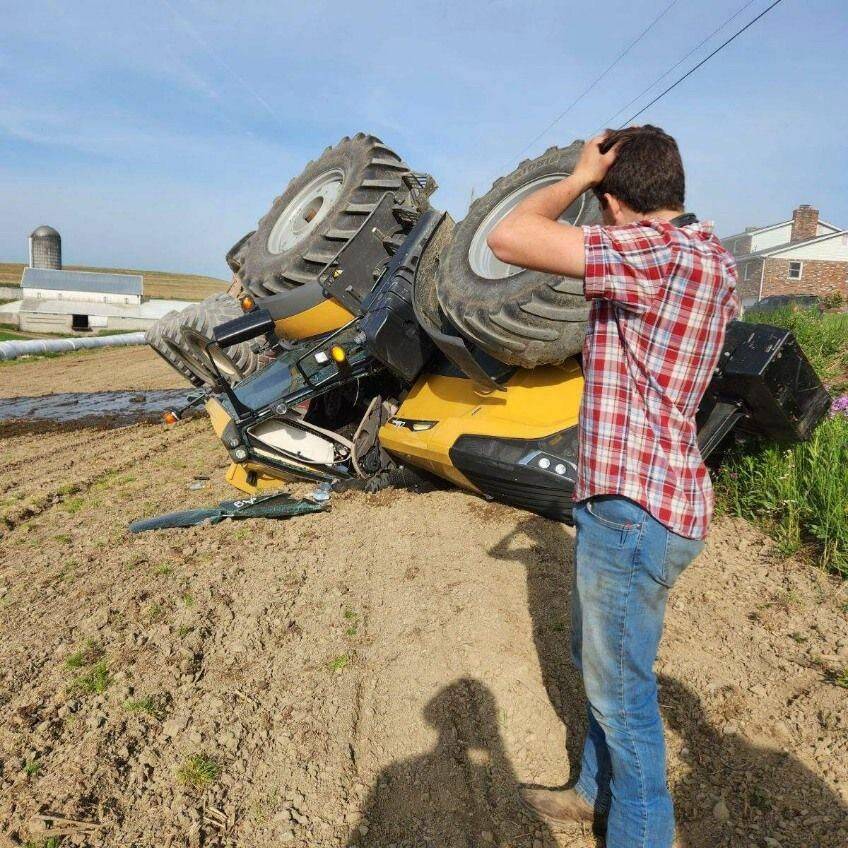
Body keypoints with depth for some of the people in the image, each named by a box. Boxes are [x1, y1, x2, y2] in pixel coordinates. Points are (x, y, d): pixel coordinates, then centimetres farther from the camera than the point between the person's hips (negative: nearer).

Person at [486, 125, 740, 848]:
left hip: (634, 506, -10)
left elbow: (508, 238, -27)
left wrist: (579, 176, -8)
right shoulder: (709, 256, 9)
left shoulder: (655, 249, -21)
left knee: (622, 690, 8)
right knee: (597, 661, 25)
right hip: (642, 494, 10)